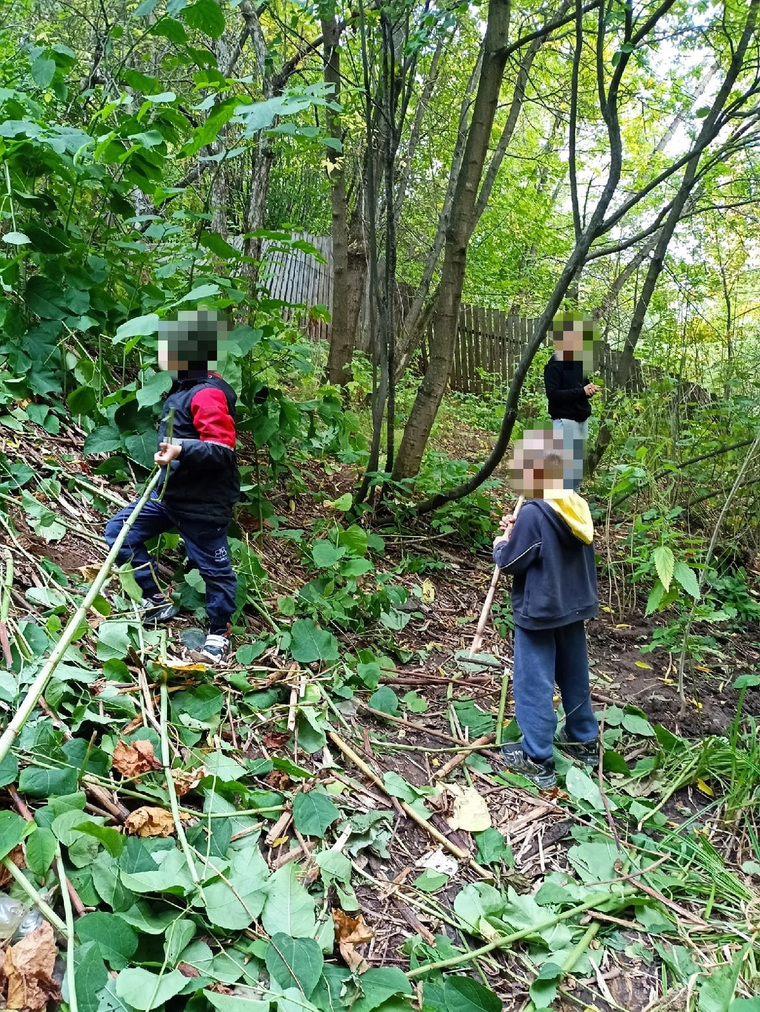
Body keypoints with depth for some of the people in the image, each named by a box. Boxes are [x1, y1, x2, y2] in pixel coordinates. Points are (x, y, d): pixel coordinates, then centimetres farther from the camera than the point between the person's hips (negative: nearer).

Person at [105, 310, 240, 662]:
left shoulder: (207, 394, -22)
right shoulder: (184, 388, 8)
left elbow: (222, 448, -30)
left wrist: (181, 450, -40)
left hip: (203, 504, -10)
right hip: (168, 495, 10)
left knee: (214, 568, 5)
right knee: (119, 531, 11)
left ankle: (219, 633, 26)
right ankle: (158, 601, 21)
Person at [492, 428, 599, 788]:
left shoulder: (534, 512, -21)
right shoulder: (577, 508, 0)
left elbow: (513, 562, -16)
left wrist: (500, 545, 4)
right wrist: (519, 531, 6)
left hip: (538, 612, -8)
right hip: (574, 606, 8)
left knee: (534, 684, 2)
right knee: (574, 676, 21)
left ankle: (537, 760, 9)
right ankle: (584, 740, 36)